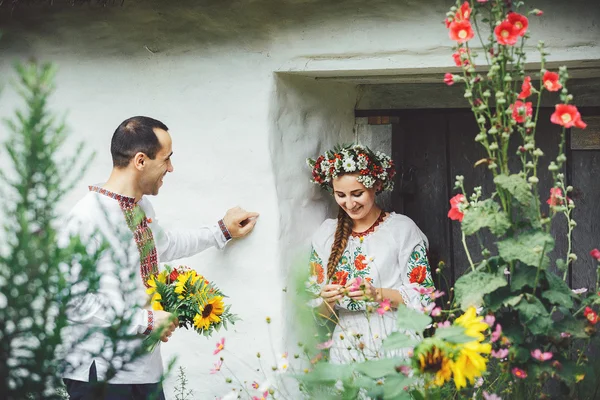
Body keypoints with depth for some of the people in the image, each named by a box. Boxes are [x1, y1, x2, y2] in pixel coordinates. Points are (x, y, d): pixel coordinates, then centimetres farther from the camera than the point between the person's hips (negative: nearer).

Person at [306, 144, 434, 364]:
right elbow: (320, 313, 11)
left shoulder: (402, 228, 0)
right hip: (346, 352, 3)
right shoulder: (326, 234, 10)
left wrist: (377, 294, -16)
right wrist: (326, 299, -9)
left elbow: (423, 296, -3)